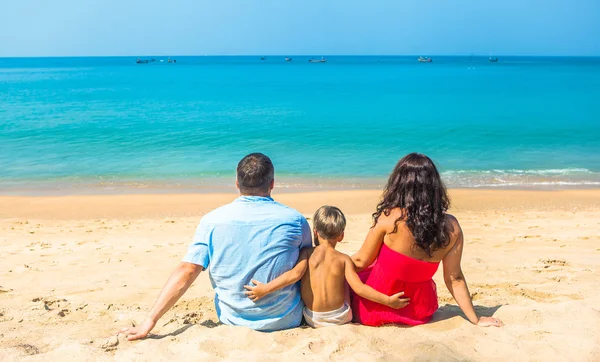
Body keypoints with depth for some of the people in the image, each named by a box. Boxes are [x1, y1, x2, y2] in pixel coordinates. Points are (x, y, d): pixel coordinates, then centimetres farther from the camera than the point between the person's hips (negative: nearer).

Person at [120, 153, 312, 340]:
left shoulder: (212, 220, -10)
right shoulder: (295, 220, -12)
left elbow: (186, 271, -14)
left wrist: (150, 320, -10)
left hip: (232, 319, 2)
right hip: (285, 320, -2)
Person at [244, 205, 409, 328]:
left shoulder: (307, 253, -9)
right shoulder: (344, 259, -8)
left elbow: (295, 274, -24)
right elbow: (359, 288, -16)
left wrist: (265, 289, -26)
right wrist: (388, 300, -10)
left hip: (311, 319, 1)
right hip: (339, 319, 0)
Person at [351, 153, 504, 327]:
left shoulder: (390, 218, -23)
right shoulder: (451, 227, -13)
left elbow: (361, 261, -10)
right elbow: (455, 279, -6)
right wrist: (476, 319, 6)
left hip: (375, 312, -4)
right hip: (420, 315, 4)